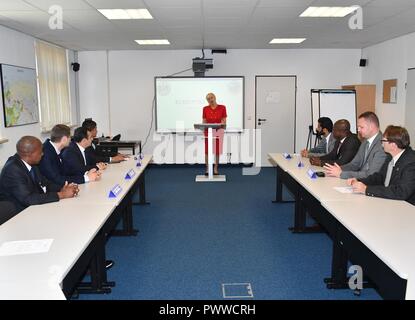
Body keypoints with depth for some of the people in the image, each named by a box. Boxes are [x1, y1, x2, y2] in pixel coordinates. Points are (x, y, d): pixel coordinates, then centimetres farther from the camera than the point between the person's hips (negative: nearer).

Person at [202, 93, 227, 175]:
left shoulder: (222, 108, -1)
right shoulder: (205, 109, 4)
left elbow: (224, 121, -1)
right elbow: (204, 121, 6)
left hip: (218, 131, -1)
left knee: (217, 151, 3)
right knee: (207, 150, -1)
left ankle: (215, 169, 12)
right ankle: (207, 169, 8)